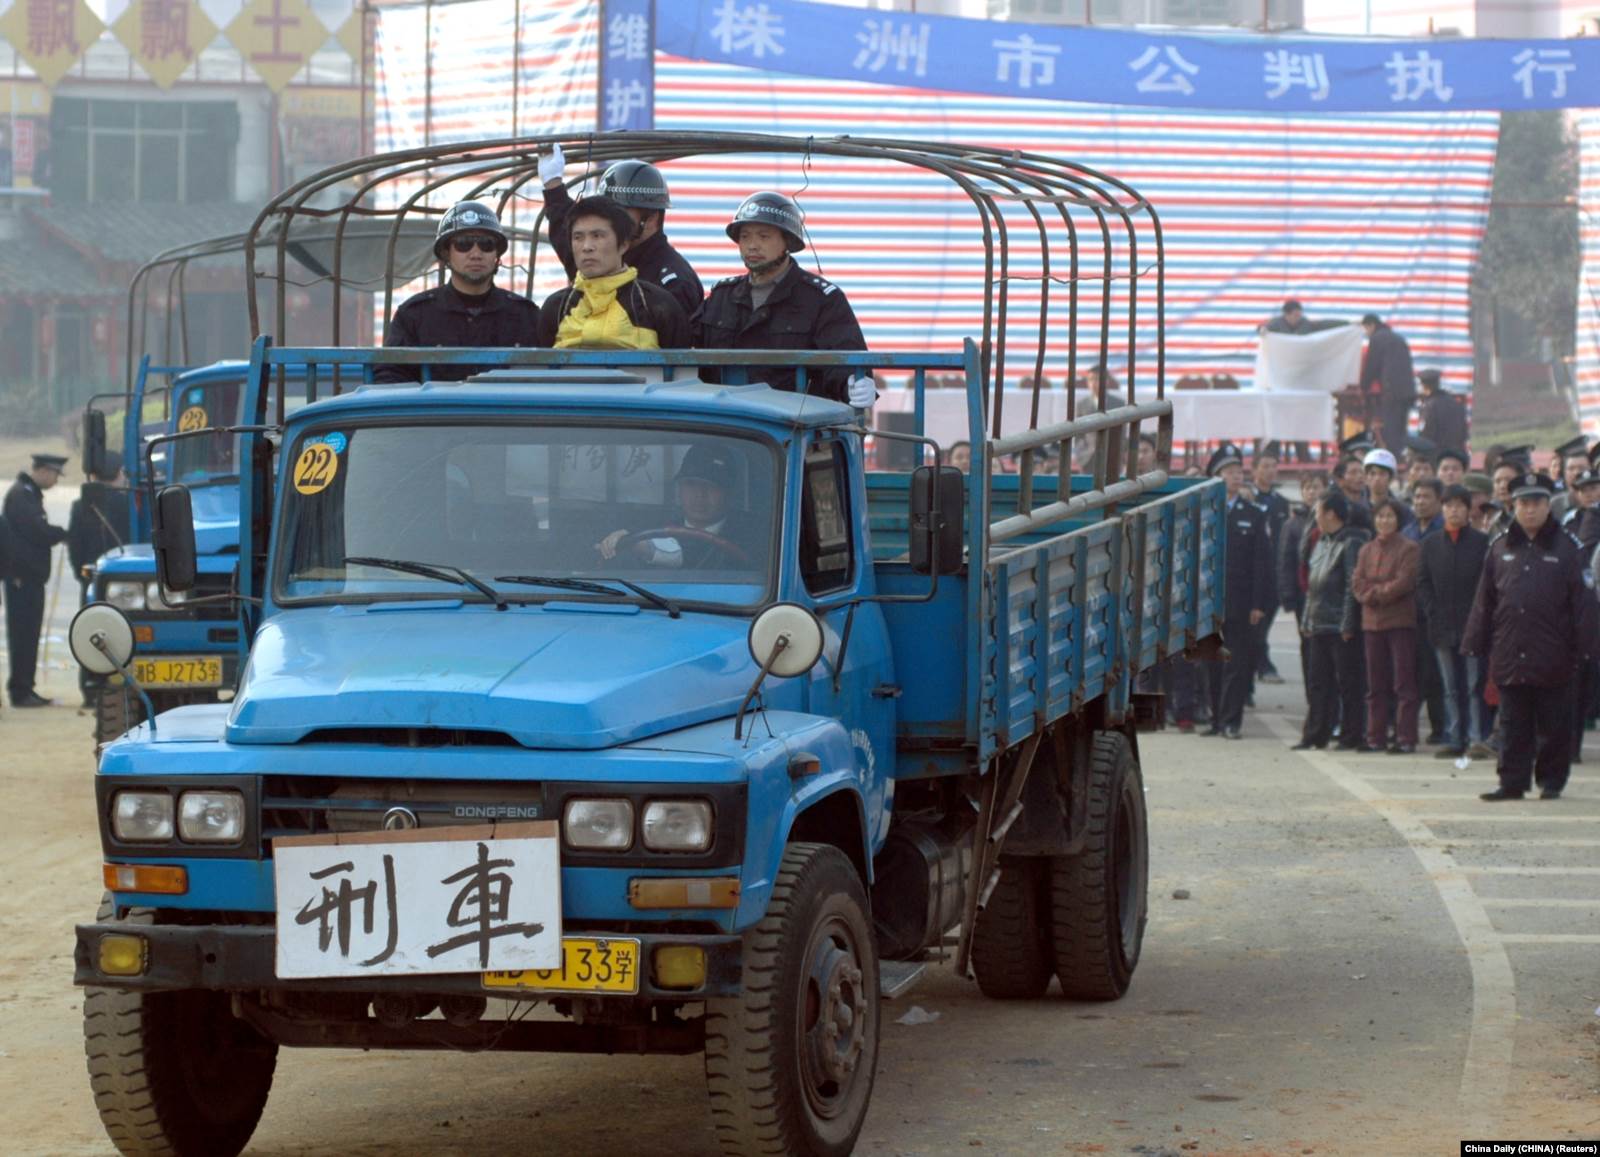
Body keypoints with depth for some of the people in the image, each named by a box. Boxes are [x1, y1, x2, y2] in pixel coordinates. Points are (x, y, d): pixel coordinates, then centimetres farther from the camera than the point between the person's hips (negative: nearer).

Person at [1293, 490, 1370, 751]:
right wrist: (1306, 620, 16)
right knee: (1318, 681, 9)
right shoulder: (1321, 543, 17)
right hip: (1319, 626, 9)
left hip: (1342, 629, -9)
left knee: (1348, 682, -3)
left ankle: (1352, 736, 1)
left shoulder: (1352, 543, -10)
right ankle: (1315, 734, 12)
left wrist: (1348, 625, -18)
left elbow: (1353, 585, -15)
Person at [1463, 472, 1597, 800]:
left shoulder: (1566, 547, 0)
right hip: (1510, 655, 3)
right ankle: (1513, 782, 10)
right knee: (1514, 724, 6)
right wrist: (1476, 644, 7)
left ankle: (1551, 781, 15)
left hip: (1553, 657, -3)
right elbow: (1484, 600, 11)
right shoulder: (1500, 548, 9)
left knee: (1554, 724, 4)